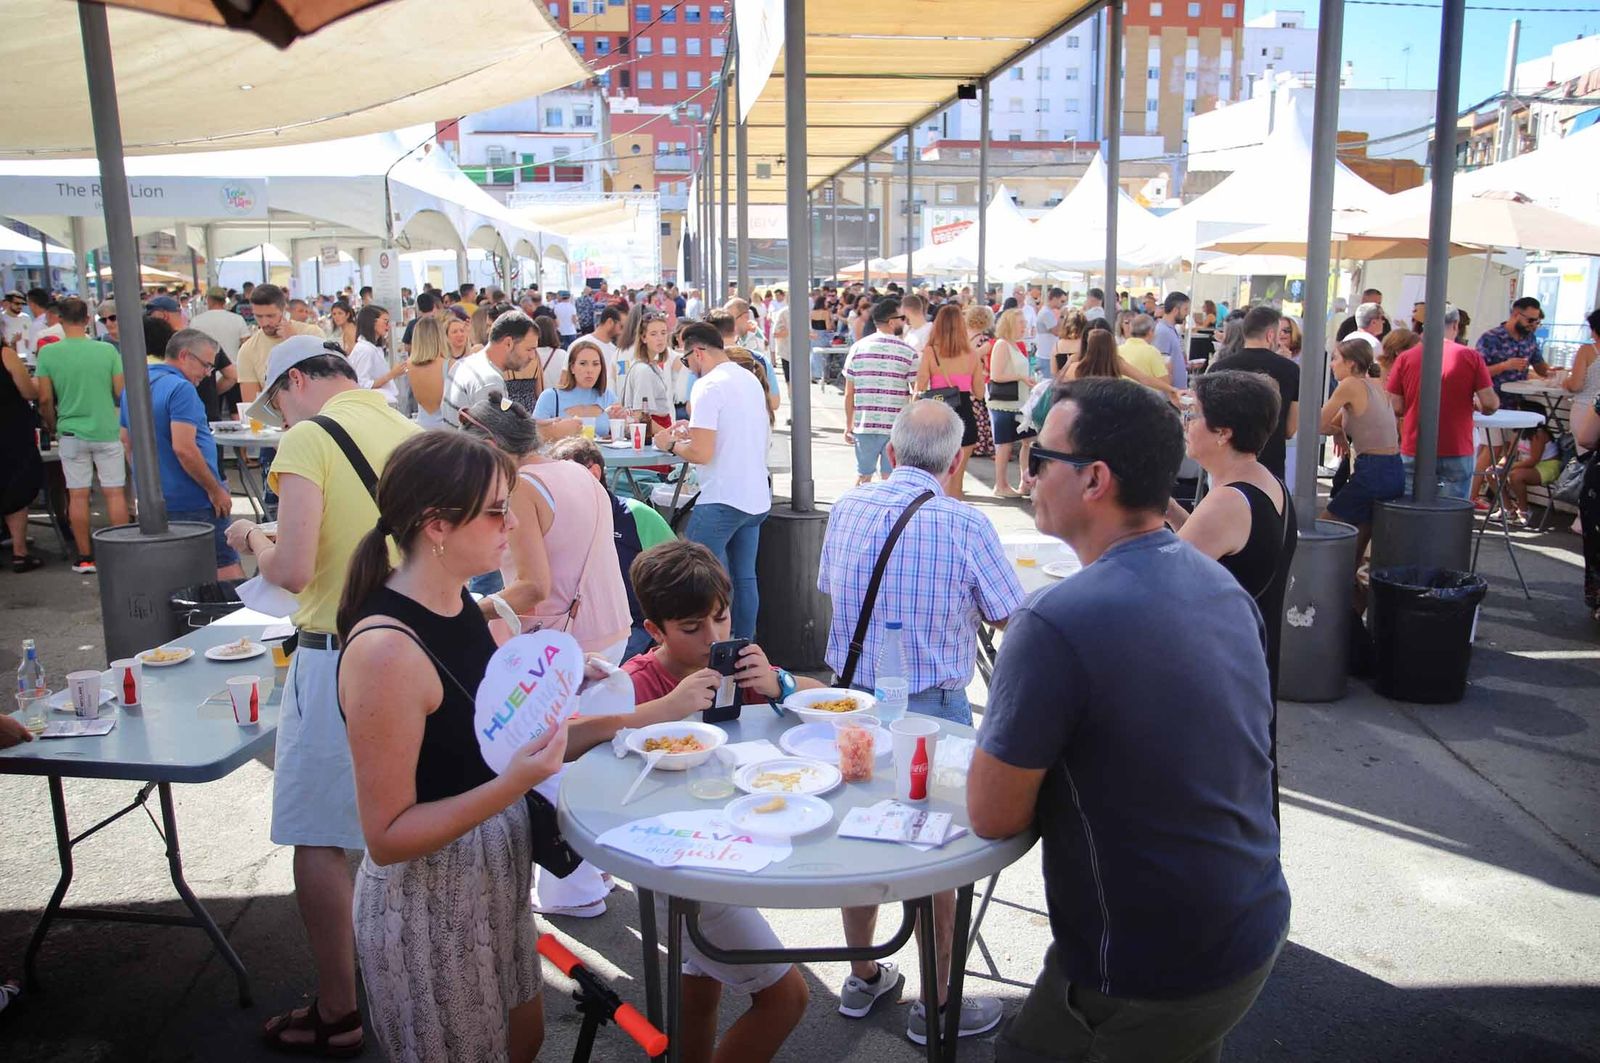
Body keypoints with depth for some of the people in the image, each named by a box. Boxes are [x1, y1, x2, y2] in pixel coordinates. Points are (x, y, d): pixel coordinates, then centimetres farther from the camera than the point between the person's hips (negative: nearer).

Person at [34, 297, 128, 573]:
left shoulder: (48, 352, -5)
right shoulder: (107, 350, -6)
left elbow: (45, 399, -3)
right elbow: (121, 392, -2)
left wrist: (52, 425, 15)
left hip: (72, 433, 0)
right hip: (107, 431, 0)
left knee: (78, 496, 6)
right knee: (114, 492, 5)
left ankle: (85, 558, 10)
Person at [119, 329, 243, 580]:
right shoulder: (181, 389, -16)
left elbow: (127, 442, 22)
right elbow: (183, 448, -24)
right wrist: (215, 490, -16)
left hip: (152, 500, 9)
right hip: (192, 501, -9)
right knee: (226, 567, -6)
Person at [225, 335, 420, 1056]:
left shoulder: (310, 438, -12)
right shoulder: (412, 434, 7)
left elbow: (292, 570, -20)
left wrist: (251, 538, 1)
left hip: (340, 658, -7)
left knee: (319, 840, 6)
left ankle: (337, 1012, 17)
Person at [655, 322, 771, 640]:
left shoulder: (708, 387, -14)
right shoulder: (751, 380, 12)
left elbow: (702, 453, -21)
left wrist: (671, 444, 0)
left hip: (721, 500, -9)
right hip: (757, 498, 9)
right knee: (744, 578, 15)